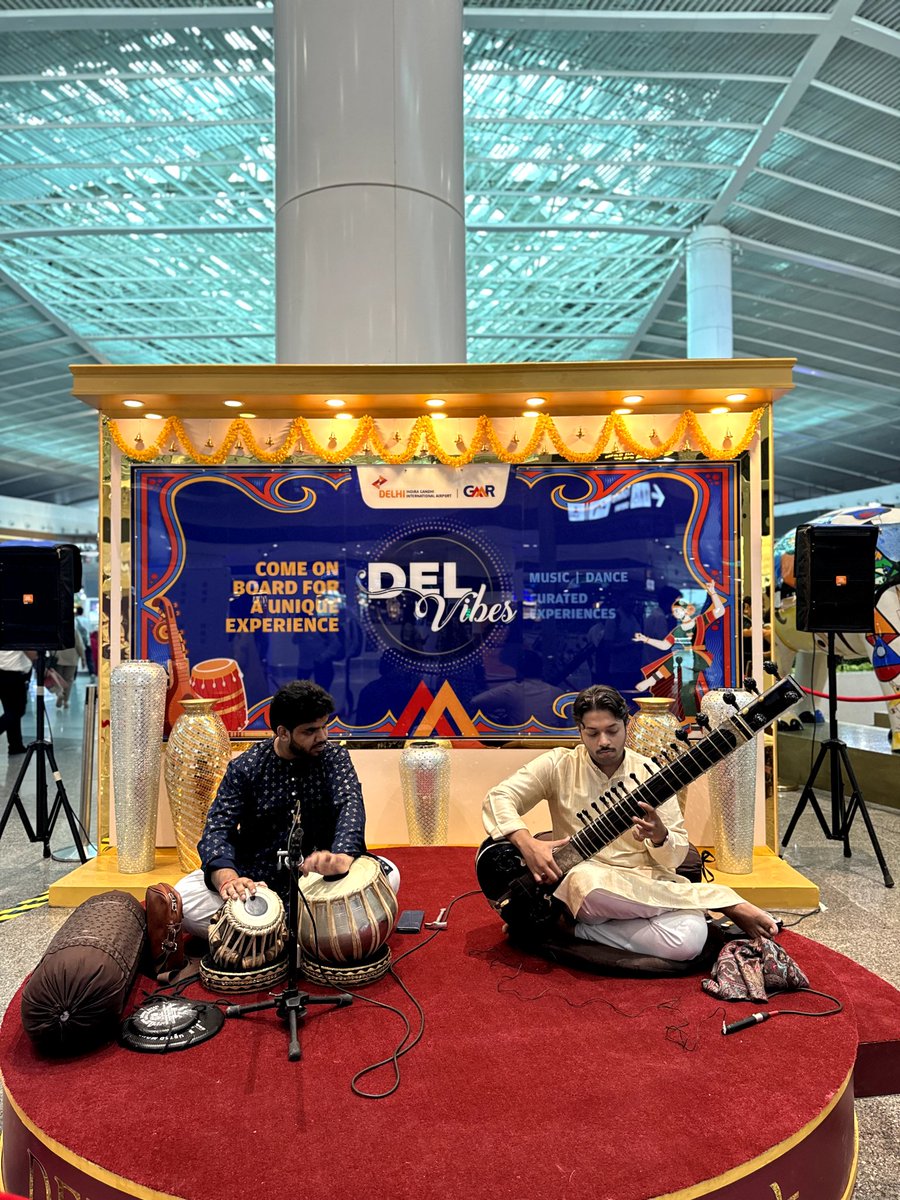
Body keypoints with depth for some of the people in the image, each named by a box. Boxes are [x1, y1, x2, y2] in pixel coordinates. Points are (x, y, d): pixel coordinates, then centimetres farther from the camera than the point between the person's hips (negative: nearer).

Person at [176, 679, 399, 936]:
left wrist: (341, 857, -45)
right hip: (256, 875, 0)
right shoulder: (245, 768, -6)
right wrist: (227, 877, -37)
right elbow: (218, 829, -14)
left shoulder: (334, 757, -5)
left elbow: (351, 804, -22)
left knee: (389, 874, -24)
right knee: (182, 899, -24)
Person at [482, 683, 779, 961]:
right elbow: (498, 797, -5)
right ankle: (724, 901, -20)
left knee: (688, 940, -33)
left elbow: (677, 857, 3)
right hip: (586, 881, 1)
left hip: (645, 883, 0)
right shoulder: (559, 765, -1)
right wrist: (527, 844, -23)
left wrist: (659, 836, -21)